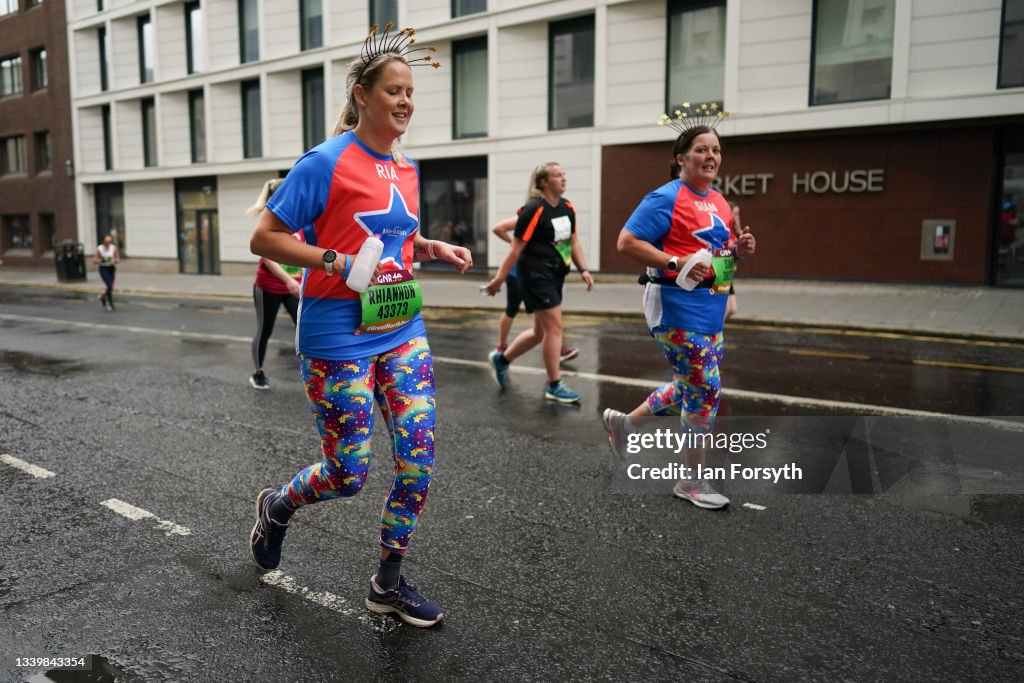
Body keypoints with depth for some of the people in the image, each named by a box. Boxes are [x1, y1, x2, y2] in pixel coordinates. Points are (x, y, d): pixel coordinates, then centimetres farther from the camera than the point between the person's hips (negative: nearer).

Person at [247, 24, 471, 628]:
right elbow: (264, 239, -10)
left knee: (420, 456, 0)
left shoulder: (407, 168, 10)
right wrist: (338, 262, -21)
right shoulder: (326, 163, -10)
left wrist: (436, 249, 5)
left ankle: (390, 582, 19)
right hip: (338, 336, -6)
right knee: (349, 475, 1)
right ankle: (277, 506, 36)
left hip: (402, 330, 6)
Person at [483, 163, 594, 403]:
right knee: (554, 326, -8)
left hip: (555, 275, 9)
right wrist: (499, 279, -12)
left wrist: (583, 270, 6)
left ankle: (501, 359, 36)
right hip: (536, 274, -9)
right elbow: (516, 248, -14)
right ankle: (554, 386, 4)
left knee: (541, 331, 15)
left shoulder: (567, 207, 10)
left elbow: (573, 241, 18)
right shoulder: (534, 209, -14)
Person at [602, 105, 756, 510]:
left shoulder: (719, 201, 15)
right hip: (676, 305, -9)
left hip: (710, 306, 9)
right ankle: (693, 481, 10)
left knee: (691, 387, 17)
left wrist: (739, 250, 3)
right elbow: (626, 243, -16)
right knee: (705, 389, -6)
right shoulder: (667, 198, -11)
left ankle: (624, 422, 37)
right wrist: (675, 262, -22)